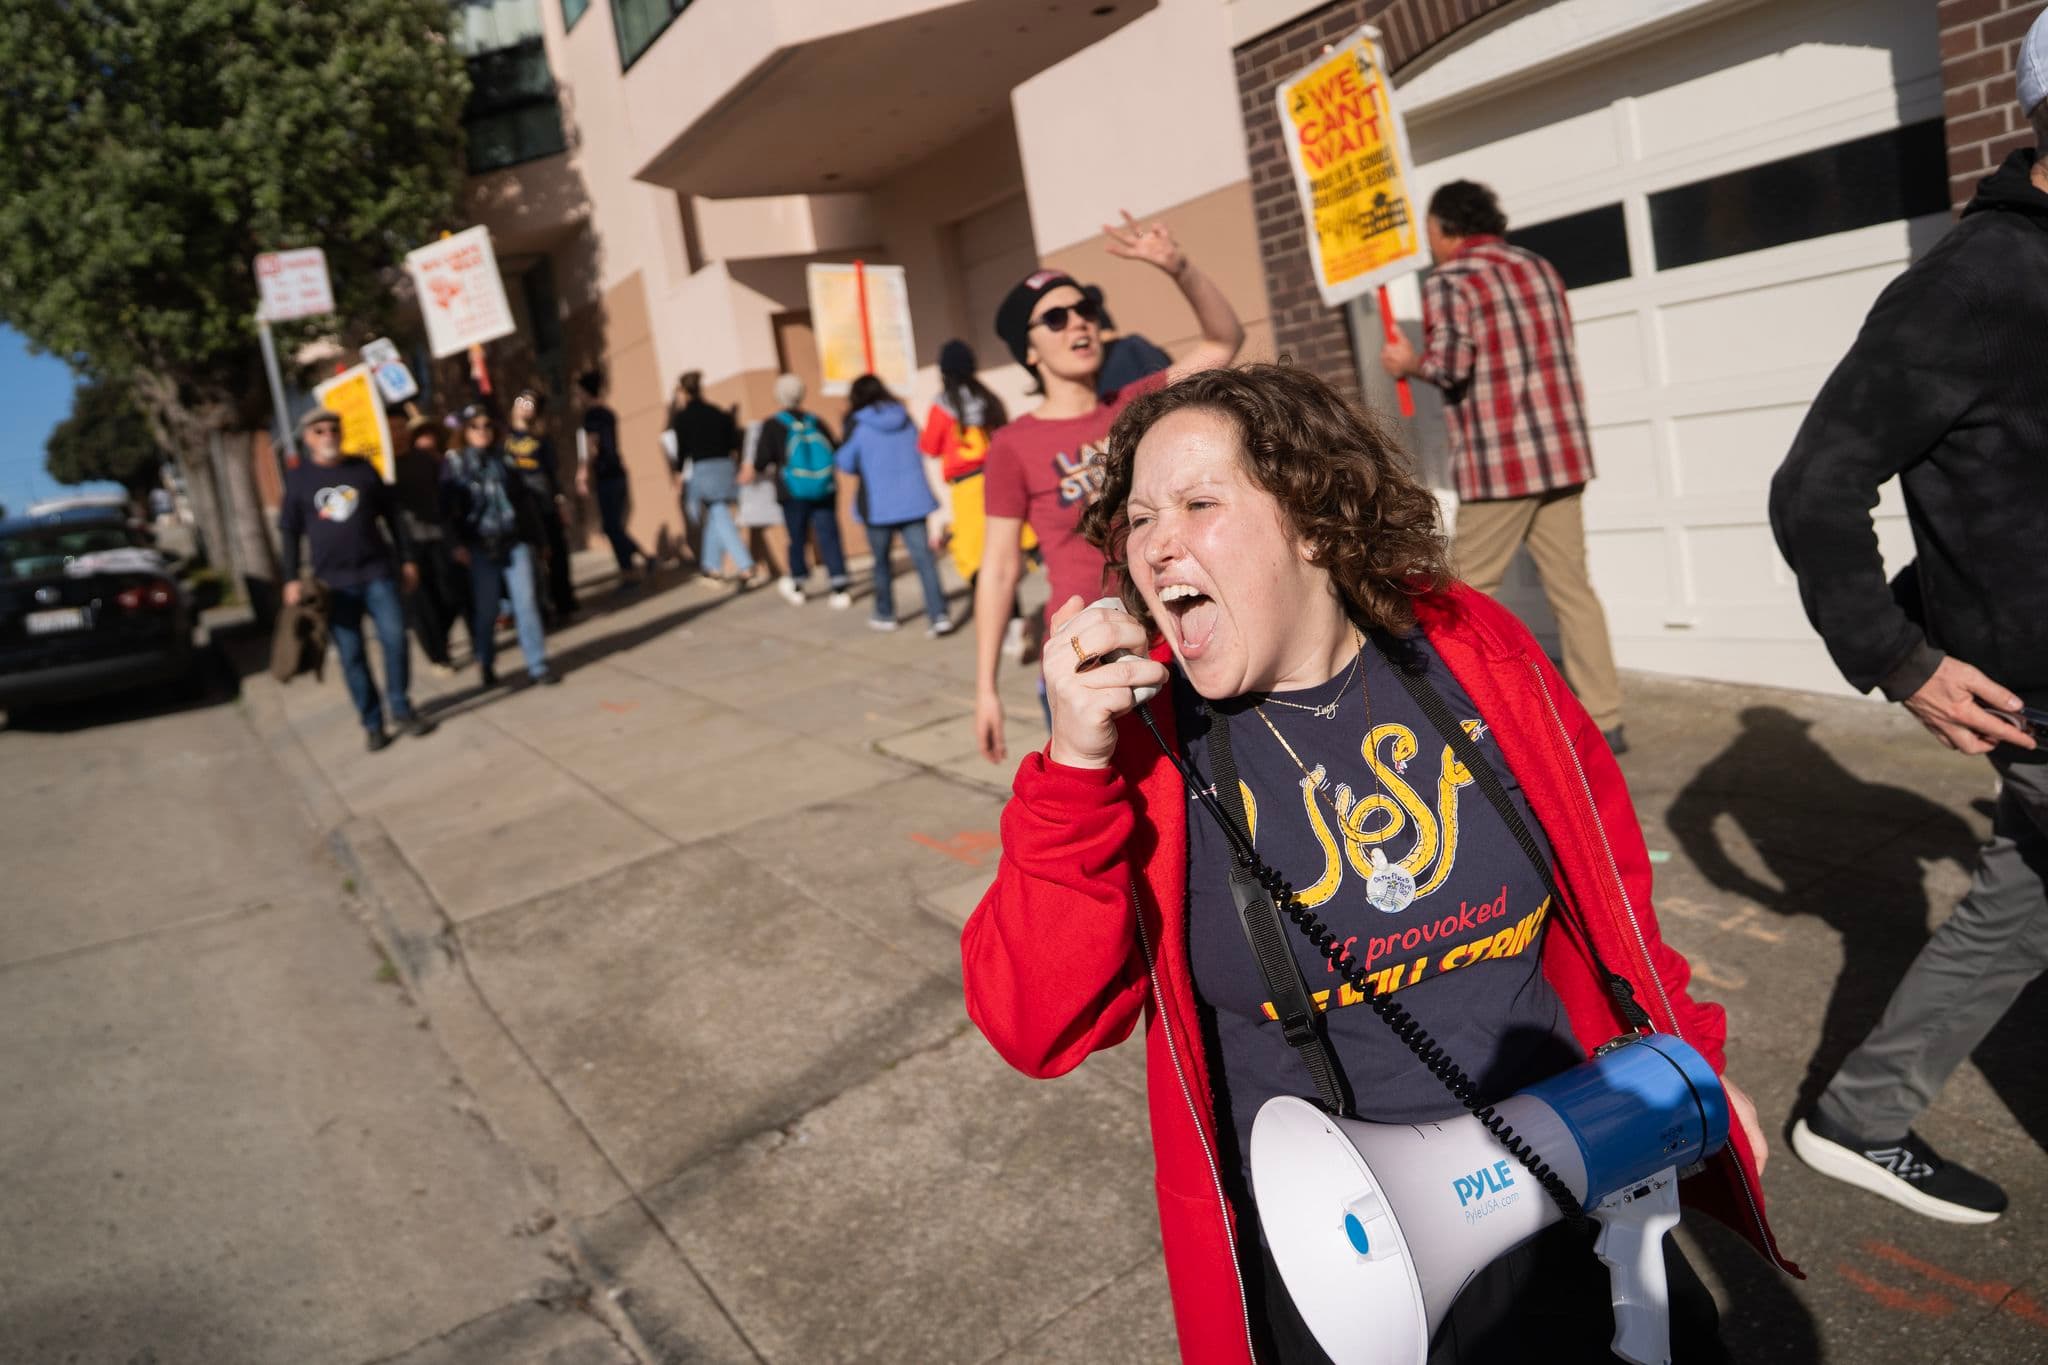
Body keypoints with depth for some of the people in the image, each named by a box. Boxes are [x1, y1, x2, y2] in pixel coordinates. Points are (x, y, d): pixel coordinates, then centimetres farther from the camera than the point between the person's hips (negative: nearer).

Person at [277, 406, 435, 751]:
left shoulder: (363, 468, 6)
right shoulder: (298, 478, 4)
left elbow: (392, 515, 10)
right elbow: (289, 532, 6)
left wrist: (406, 560, 7)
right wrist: (291, 579, -2)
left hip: (377, 573, 0)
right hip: (332, 582, 0)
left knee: (395, 640, -6)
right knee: (351, 656, 2)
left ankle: (402, 710, 10)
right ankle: (372, 723, 11)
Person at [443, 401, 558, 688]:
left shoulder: (505, 458, 9)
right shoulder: (456, 464, 2)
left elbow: (525, 498, 12)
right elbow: (450, 508, -4)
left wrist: (536, 537, 10)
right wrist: (457, 543, -13)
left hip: (515, 541, 2)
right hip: (480, 547, -2)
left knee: (526, 601, -4)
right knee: (486, 608, 3)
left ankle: (538, 665, -1)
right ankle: (486, 665, 21)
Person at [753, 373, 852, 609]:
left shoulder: (772, 425, -3)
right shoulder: (816, 422, 8)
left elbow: (763, 458, -8)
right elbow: (835, 451, 7)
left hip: (793, 492, -2)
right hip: (825, 490, 2)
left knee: (797, 538, 11)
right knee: (829, 536, -1)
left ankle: (797, 585, 24)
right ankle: (839, 585, -10)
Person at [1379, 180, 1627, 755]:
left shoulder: (1448, 281, -6)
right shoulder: (1538, 266, 15)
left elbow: (1452, 363, -18)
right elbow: (1559, 349, 18)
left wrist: (1410, 365, 0)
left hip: (1498, 462, -6)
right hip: (1563, 454, 7)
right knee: (1571, 586, 8)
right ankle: (1605, 720, 9)